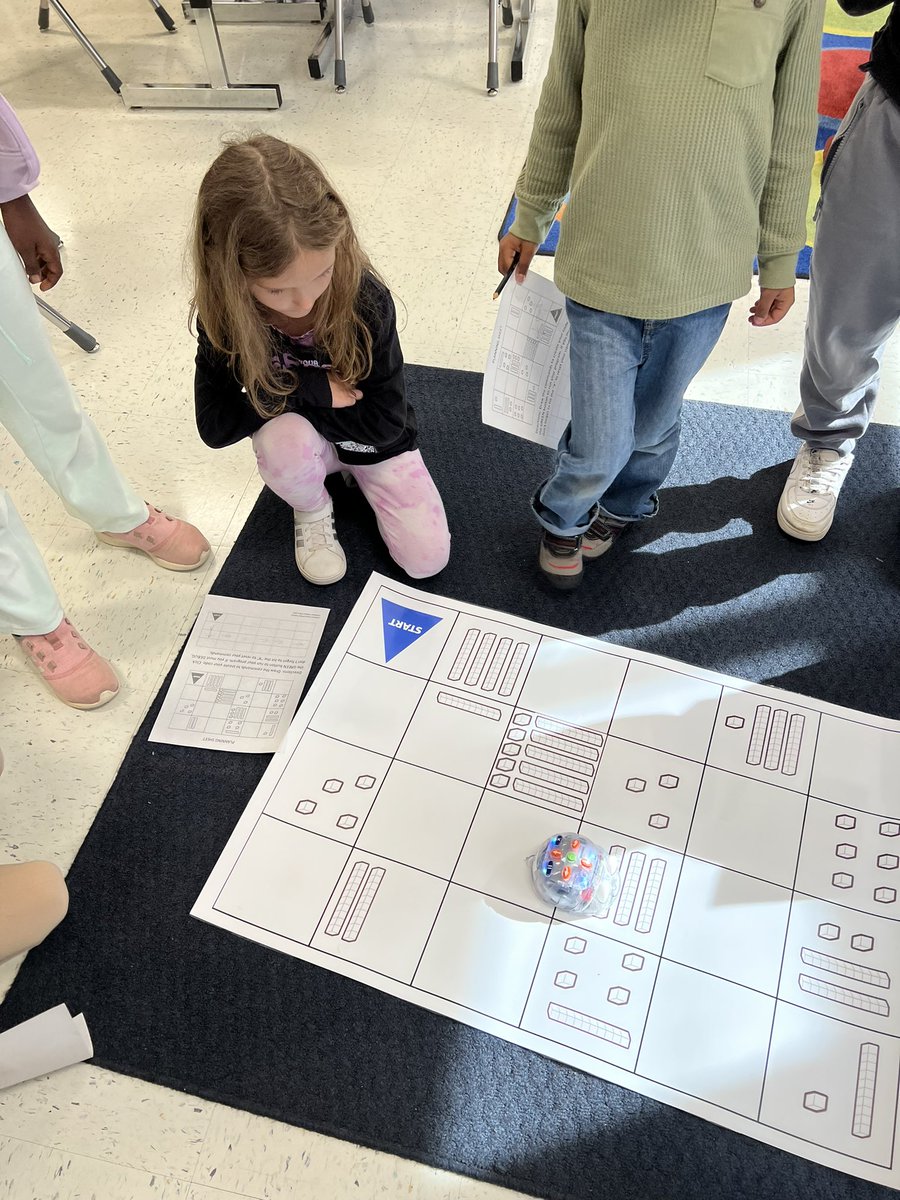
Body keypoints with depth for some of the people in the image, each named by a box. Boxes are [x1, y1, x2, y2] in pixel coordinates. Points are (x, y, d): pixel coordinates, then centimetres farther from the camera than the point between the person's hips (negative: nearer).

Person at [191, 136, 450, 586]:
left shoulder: (365, 300, -29)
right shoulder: (224, 314, -24)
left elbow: (384, 421, -24)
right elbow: (214, 425, -22)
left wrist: (278, 399, -25)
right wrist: (310, 390, -31)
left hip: (374, 441, 0)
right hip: (301, 440, 1)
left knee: (427, 559, -10)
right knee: (280, 437, -37)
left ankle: (355, 475, 17)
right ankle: (312, 512, -1)